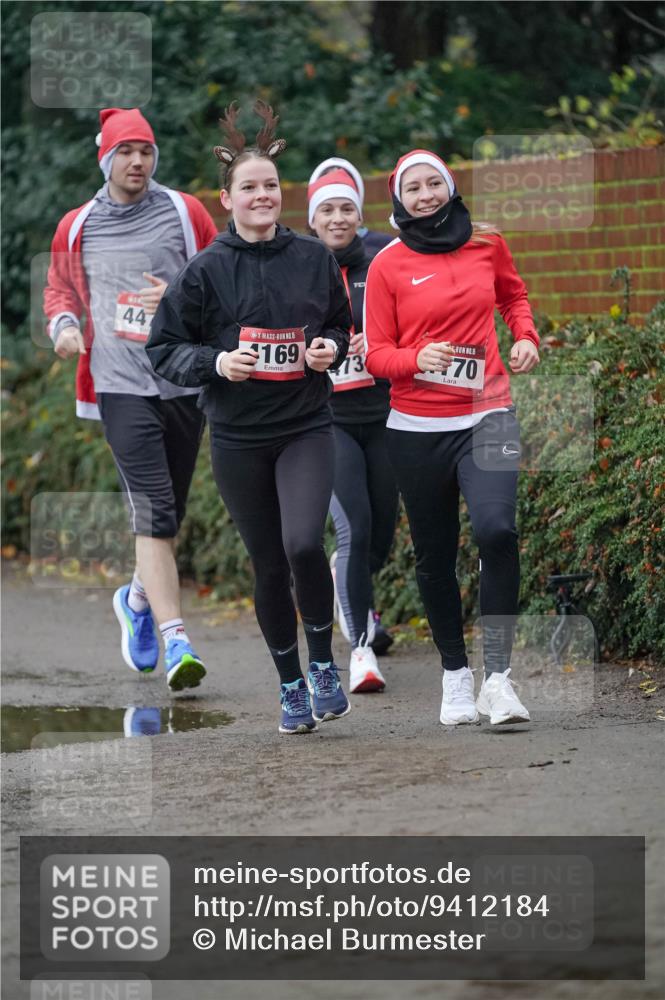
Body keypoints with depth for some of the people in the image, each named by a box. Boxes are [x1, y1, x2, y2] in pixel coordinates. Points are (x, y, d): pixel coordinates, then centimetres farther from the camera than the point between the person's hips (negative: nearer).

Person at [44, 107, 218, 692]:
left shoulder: (184, 214, 4)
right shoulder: (77, 228, 8)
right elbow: (61, 288, 22)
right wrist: (63, 324, 1)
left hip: (185, 380, 2)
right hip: (120, 382, -2)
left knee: (169, 512, 14)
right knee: (153, 510, -16)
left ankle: (139, 599, 42)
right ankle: (176, 641, -21)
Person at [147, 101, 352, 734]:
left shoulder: (314, 259, 1)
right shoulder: (206, 271, -4)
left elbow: (340, 329, 16)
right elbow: (163, 350, 0)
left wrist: (329, 349, -5)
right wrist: (215, 362, -16)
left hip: (305, 427, 0)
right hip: (238, 437, 0)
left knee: (303, 545, -22)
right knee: (268, 565, 7)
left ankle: (323, 663, 0)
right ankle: (291, 687, 24)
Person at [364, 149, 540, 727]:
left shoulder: (487, 244, 5)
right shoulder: (389, 265, -1)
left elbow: (513, 293, 26)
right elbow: (376, 354, 1)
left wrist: (526, 335, 7)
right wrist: (419, 359, -19)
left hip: (485, 414, 0)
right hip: (417, 427, 0)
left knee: (496, 528, -23)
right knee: (435, 554, 7)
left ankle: (498, 675, -17)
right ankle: (455, 674, 25)